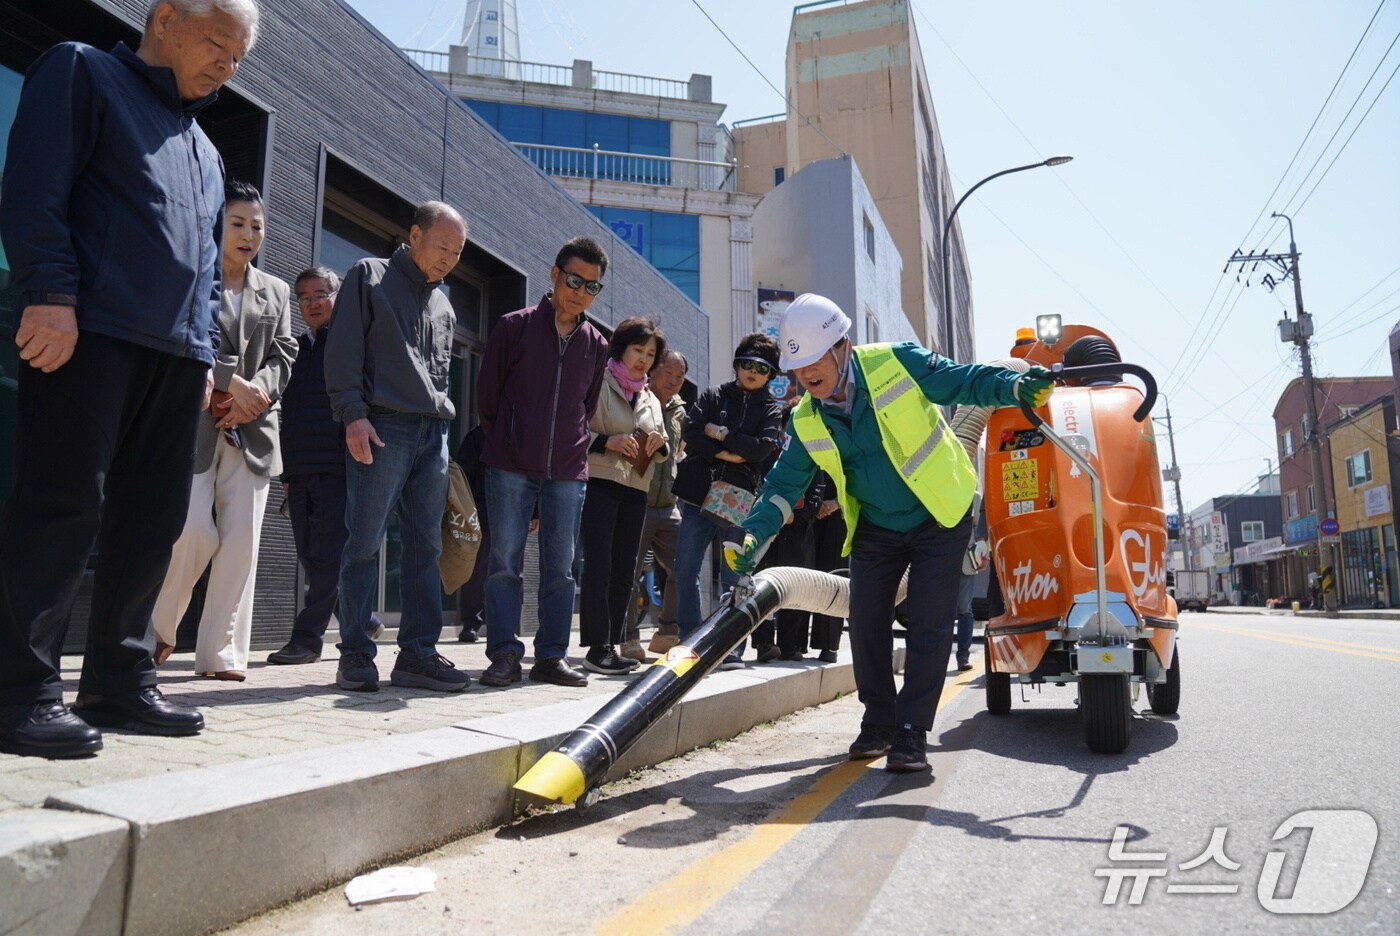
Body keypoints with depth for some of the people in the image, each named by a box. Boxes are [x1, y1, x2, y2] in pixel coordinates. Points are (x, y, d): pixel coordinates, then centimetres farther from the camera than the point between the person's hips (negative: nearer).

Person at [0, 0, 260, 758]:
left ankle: (119, 681, 11)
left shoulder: (203, 148, 29)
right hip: (88, 331, -7)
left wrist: (205, 353, 17)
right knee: (61, 505, -9)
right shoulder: (81, 74, 9)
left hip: (176, 353, 7)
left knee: (151, 517, 4)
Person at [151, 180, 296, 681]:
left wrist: (255, 395, -8)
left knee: (241, 541, -2)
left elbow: (283, 356, 10)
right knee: (196, 532, -11)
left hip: (252, 428, 4)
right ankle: (156, 628, 14)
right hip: (193, 422, -4)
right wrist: (232, 382, -15)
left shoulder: (276, 292, 18)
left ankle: (221, 652, 5)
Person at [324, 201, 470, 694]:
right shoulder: (370, 277, 5)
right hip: (382, 428, -6)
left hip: (433, 432, 6)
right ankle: (355, 655, 3)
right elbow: (343, 350, -4)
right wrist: (354, 414, -14)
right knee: (364, 543, -4)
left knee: (425, 546, 4)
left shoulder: (442, 305, 23)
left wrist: (442, 417, 11)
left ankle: (418, 653, 10)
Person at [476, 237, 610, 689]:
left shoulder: (596, 344, 10)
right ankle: (504, 654, 6)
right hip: (510, 466, -2)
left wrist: (573, 448, 14)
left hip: (567, 470, 3)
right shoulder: (515, 326, 1)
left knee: (561, 566, 5)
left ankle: (552, 655, 13)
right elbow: (487, 392, 7)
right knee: (505, 561, -1)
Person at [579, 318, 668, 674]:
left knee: (624, 570, 6)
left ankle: (611, 646, 12)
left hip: (636, 491, 7)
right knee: (599, 567, -9)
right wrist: (607, 442, -18)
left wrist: (659, 443, 1)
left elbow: (662, 451, 24)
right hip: (599, 484, -6)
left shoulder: (651, 399, 21)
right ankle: (598, 648, -7)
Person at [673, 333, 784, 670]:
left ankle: (732, 649, 8)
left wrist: (721, 433, -6)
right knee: (685, 570, 1)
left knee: (735, 577, 1)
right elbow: (691, 432, -1)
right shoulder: (713, 396, 12)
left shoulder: (771, 409, 11)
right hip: (698, 494, 1)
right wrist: (724, 454, -12)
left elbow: (762, 447, -6)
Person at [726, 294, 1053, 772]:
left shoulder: (897, 363, -19)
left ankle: (911, 733, 0)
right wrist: (754, 535, -14)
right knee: (866, 623, 2)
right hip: (875, 529, 4)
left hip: (941, 517, -4)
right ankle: (878, 722, 21)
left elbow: (965, 380, -13)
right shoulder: (806, 421, -6)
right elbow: (784, 482, -3)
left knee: (928, 626, -9)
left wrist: (1017, 386, -30)